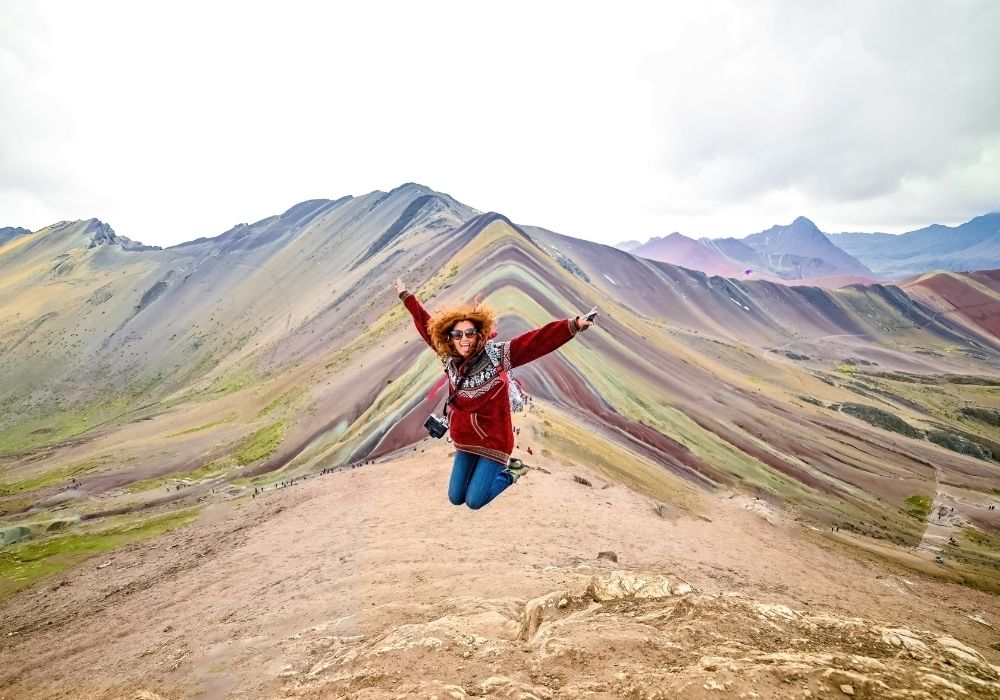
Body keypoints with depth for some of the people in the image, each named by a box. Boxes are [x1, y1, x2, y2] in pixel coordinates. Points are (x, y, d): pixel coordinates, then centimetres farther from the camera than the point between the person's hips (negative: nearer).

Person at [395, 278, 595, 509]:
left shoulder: (497, 355, -19)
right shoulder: (449, 358, -6)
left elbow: (537, 340, -29)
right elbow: (426, 324, 6)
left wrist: (572, 325, -41)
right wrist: (406, 296, 15)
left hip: (494, 441, -5)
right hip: (464, 440, 5)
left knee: (474, 502, -3)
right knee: (455, 498, 14)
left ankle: (509, 472, 23)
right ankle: (486, 468, 39)